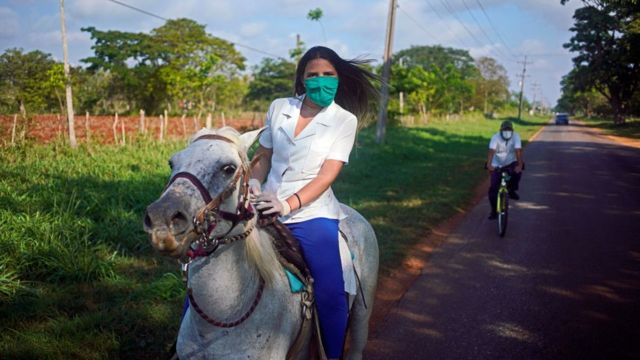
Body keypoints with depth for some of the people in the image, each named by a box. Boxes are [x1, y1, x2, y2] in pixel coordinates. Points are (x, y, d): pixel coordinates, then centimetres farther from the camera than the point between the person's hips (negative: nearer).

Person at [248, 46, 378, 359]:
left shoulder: (344, 120, -2)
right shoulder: (279, 108, 6)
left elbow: (328, 174, -11)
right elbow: (263, 156, 14)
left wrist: (289, 204, -23)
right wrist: (254, 183, -7)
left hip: (311, 211, -3)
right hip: (266, 207, 3)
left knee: (330, 292, -14)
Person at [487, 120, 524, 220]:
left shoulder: (516, 136, -17)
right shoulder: (495, 137, -20)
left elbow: (518, 151, -30)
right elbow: (491, 151, -34)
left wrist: (520, 165, -45)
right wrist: (489, 164, -51)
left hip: (511, 163, 1)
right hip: (497, 165, 0)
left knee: (517, 171, -34)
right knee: (493, 188, -7)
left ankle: (512, 190, -7)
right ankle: (494, 211, 8)